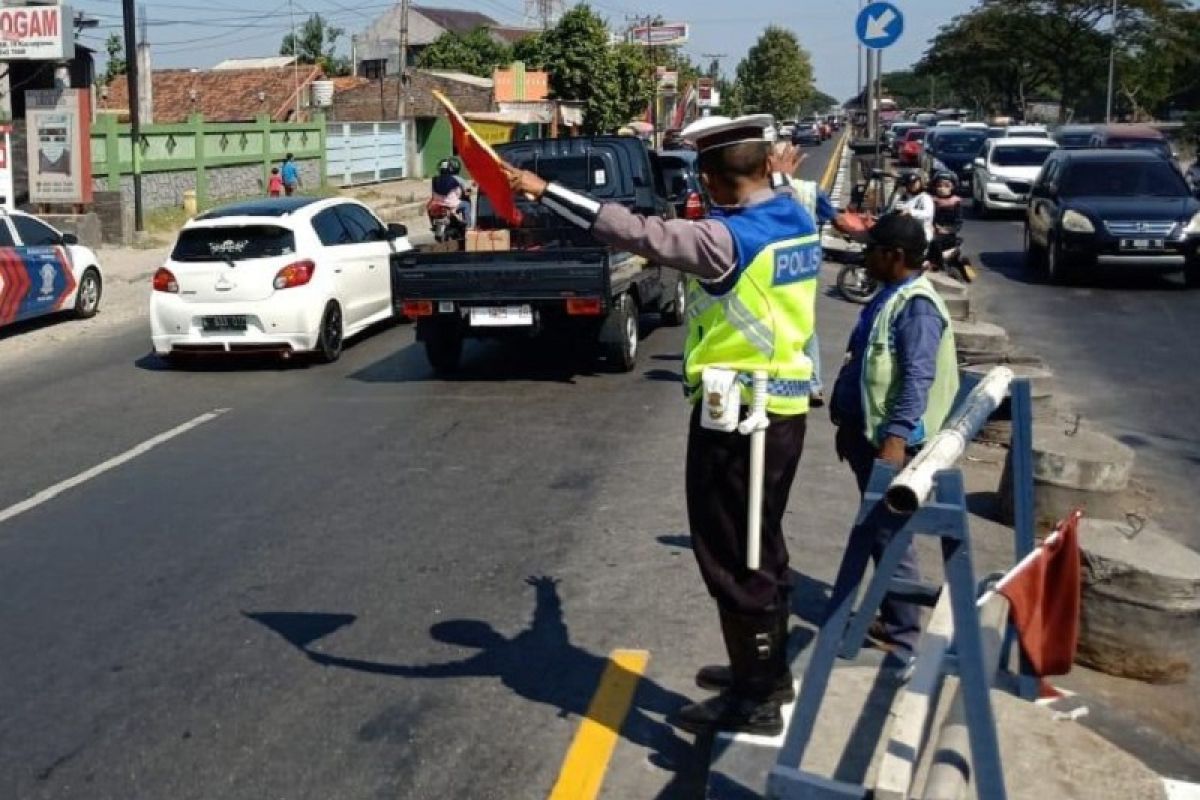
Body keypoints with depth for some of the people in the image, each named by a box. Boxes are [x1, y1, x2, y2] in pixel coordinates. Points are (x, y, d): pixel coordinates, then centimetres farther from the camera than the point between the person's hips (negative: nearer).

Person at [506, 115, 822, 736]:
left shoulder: (726, 239, -21)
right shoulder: (795, 220, 4)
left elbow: (638, 233, -26)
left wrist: (545, 191, -21)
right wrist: (781, 178, 51)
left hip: (737, 414, -9)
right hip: (786, 404, 9)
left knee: (731, 556, 2)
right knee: (759, 546, 21)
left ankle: (755, 698, 12)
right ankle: (767, 668, 36)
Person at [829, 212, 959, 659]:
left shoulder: (916, 306, -18)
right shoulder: (889, 296, 13)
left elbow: (918, 379, -26)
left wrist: (896, 437, -32)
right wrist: (847, 424, 24)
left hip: (888, 438, -10)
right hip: (866, 430, 10)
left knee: (890, 535, -4)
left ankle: (901, 637, 4)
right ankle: (889, 617, 30)